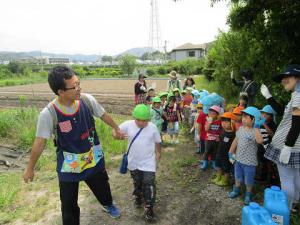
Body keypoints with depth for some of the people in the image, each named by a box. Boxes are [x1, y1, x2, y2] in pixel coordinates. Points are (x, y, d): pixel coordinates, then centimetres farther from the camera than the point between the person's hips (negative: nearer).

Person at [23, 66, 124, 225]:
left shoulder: (87, 100, -18)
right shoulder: (48, 114, -26)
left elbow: (103, 115, 0)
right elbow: (39, 142, -16)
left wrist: (116, 128, 15)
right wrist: (30, 169, -3)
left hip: (94, 158, 4)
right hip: (68, 166, -3)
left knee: (102, 186, 28)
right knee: (69, 203, 12)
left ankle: (108, 205, 62)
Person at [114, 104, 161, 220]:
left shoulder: (153, 127, -13)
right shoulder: (128, 125, -14)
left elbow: (157, 141, 3)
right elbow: (116, 131, -4)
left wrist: (158, 152, 14)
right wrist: (117, 135, -27)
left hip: (148, 163, -2)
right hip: (134, 162, 2)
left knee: (149, 185, -1)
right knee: (137, 182, 23)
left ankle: (149, 207, 17)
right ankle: (138, 197, 51)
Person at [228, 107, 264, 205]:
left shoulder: (255, 131, -21)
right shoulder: (241, 128, 0)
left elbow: (260, 141, -42)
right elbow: (235, 141, 9)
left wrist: (256, 127, -38)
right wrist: (231, 152, 12)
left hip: (249, 161, -6)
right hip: (238, 159, 6)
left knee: (248, 180, 13)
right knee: (238, 176, 24)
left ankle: (248, 194, 36)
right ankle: (236, 190, 45)